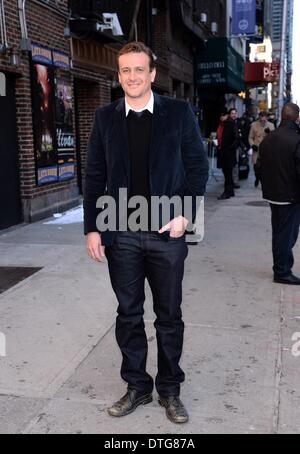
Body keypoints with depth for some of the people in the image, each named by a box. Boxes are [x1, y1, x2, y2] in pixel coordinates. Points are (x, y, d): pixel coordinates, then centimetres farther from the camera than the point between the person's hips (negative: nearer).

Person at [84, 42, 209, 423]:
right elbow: (95, 176, 5)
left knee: (169, 316, 10)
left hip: (166, 234, -1)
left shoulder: (179, 113, 0)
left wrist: (183, 213, -11)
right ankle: (137, 387, 29)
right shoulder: (105, 117, 5)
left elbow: (197, 166, 0)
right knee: (129, 314, 12)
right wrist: (92, 228, 0)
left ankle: (169, 389, 28)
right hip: (120, 236, 2)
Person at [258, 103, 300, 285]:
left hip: (273, 195, 7)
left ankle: (280, 268, 30)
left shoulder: (267, 140, 5)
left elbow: (261, 167, 11)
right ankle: (283, 272, 11)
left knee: (278, 233, 18)